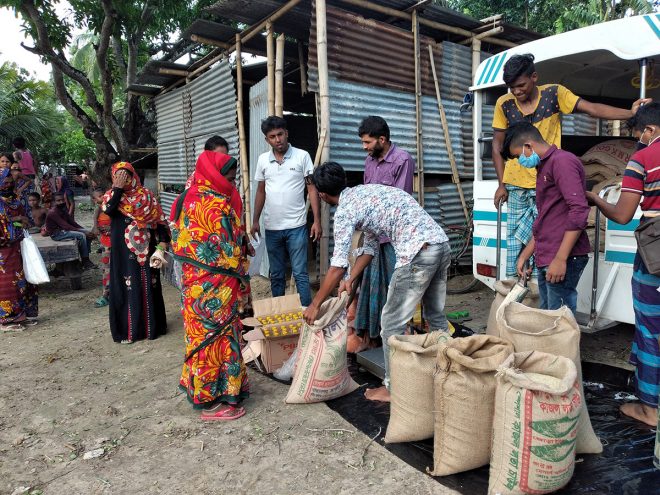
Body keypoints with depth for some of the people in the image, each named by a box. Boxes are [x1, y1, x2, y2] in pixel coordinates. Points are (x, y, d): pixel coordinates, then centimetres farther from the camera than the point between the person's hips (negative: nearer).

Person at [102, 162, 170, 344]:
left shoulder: (145, 194, 4)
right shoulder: (111, 195, 3)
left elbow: (158, 218, 2)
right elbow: (108, 209, -19)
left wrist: (163, 240, -9)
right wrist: (118, 188, -16)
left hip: (145, 248, 1)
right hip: (124, 251, -1)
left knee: (148, 285, 8)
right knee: (127, 287, 1)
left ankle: (151, 325, 19)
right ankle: (127, 329, 10)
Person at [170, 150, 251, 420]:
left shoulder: (190, 197, 9)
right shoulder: (215, 204, -19)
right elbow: (226, 248, -17)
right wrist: (241, 274, -1)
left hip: (195, 281, 9)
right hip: (214, 287, -9)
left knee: (202, 334, 19)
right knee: (217, 337, 2)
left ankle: (199, 387, 33)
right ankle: (213, 401, 15)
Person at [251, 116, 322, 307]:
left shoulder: (302, 156, -4)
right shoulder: (263, 160, 6)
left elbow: (312, 189, -4)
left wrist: (317, 221, -9)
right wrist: (255, 220, 13)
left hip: (296, 226, -3)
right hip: (272, 228, 4)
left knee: (300, 274, -1)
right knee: (276, 275, 13)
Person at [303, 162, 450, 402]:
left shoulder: (344, 210, -5)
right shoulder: (366, 191, 22)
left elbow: (337, 267, -7)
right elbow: (370, 245, 26)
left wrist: (315, 305, 3)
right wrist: (350, 280, 25)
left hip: (418, 254, -9)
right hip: (442, 244, 9)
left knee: (392, 323, 5)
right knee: (436, 315, 24)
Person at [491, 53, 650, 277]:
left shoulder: (554, 93, -2)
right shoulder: (504, 104, 1)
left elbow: (591, 108, -5)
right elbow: (497, 146, 4)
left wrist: (630, 113, -20)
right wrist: (501, 184, 1)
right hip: (515, 185, 2)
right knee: (514, 240, 6)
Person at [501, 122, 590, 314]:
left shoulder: (561, 161, -9)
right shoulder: (544, 167, 22)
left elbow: (579, 211, -20)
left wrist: (560, 259, -23)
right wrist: (524, 256, 25)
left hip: (564, 259, -10)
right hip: (546, 260, 10)